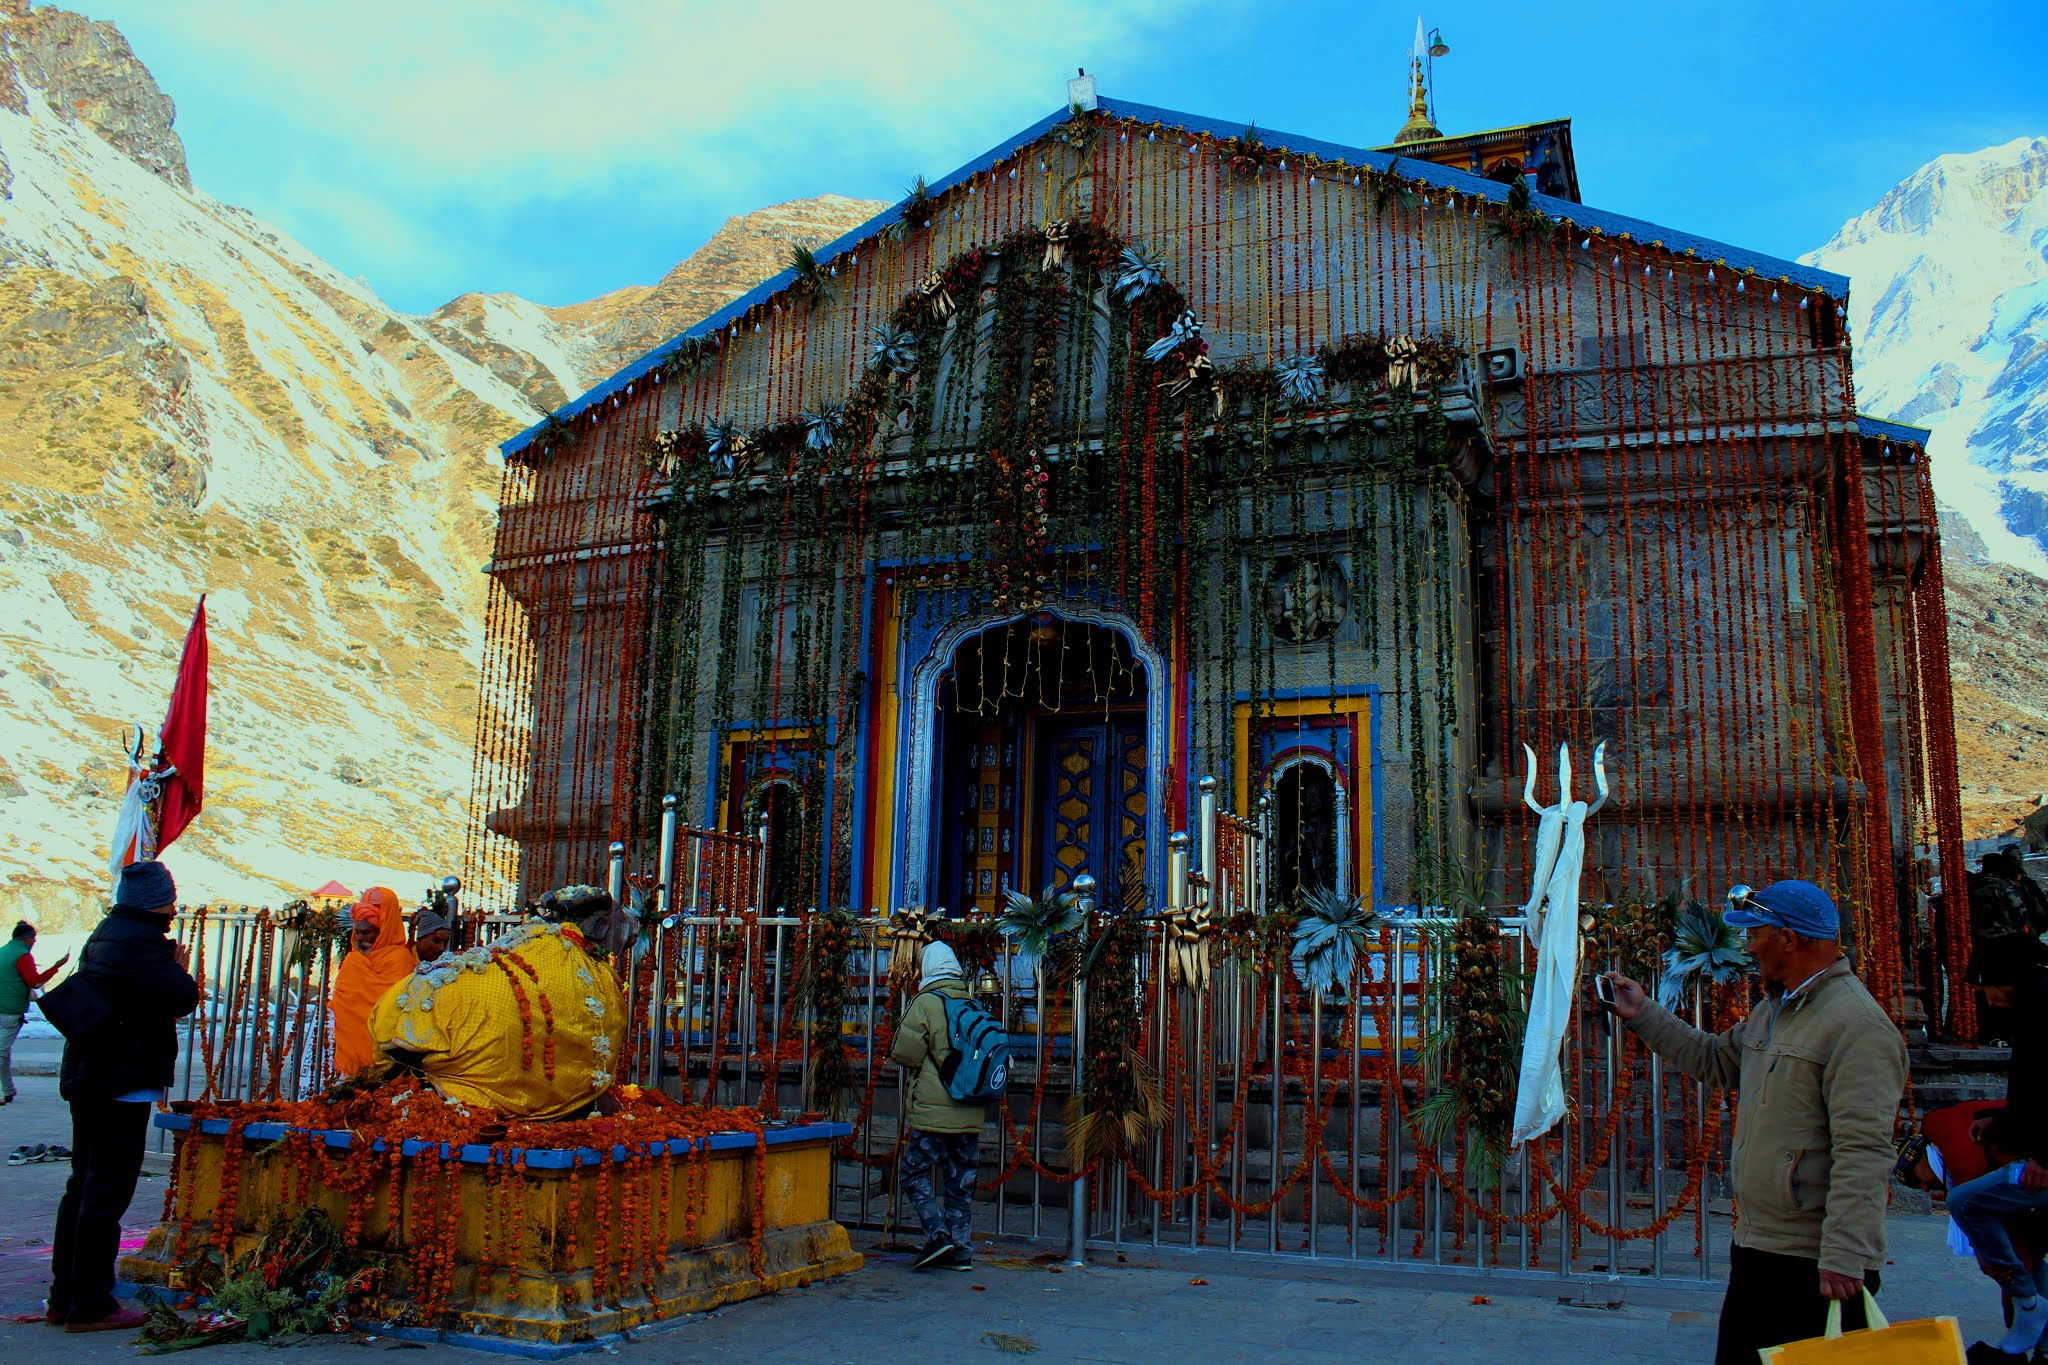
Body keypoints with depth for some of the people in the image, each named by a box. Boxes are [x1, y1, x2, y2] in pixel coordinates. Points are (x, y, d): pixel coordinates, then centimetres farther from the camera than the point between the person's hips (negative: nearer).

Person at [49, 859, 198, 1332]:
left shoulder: (102, 936, 15)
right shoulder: (141, 941, -16)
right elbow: (183, 998, -21)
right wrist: (179, 969, -2)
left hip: (87, 1077, 10)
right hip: (124, 1084, -10)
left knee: (83, 1187, 16)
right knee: (106, 1193, -4)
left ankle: (64, 1298, 24)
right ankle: (90, 1306, 1)